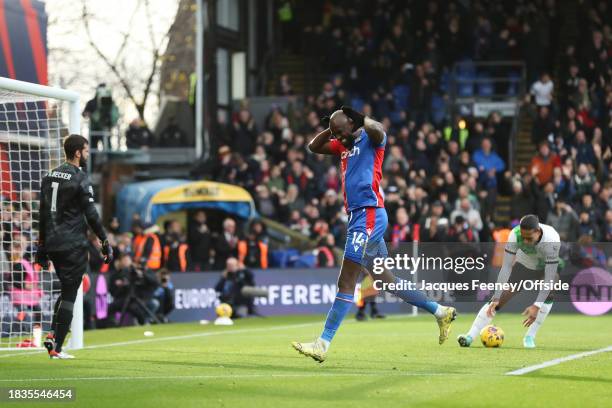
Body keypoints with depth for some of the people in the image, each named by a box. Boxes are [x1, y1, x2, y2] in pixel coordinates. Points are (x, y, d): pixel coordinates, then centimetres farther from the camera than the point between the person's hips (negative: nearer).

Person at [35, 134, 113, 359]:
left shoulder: (50, 176, 11)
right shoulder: (80, 179, -11)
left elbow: (43, 213, 14)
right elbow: (91, 214, -12)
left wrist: (42, 245, 18)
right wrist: (105, 242, -5)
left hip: (53, 244, 7)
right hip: (73, 245, -7)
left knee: (66, 289, 21)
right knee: (69, 294, -1)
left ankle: (53, 334, 7)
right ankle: (57, 348, -3)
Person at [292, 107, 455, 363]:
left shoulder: (370, 139, -5)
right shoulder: (345, 145, 20)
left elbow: (377, 130, -29)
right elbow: (313, 147, 28)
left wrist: (361, 118, -11)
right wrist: (330, 130, 13)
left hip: (369, 216, -10)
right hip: (358, 217, 10)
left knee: (346, 282, -12)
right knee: (384, 279, 13)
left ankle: (323, 344, -14)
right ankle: (440, 312, 22)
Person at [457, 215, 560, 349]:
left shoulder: (551, 240, -40)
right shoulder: (515, 234, -34)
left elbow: (549, 277, -39)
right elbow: (506, 266, -30)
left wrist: (537, 306, -45)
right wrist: (497, 297, -37)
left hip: (547, 267, -1)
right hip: (523, 265, 1)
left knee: (550, 293, -31)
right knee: (499, 299, -13)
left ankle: (530, 337, -18)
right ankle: (470, 336, -12)